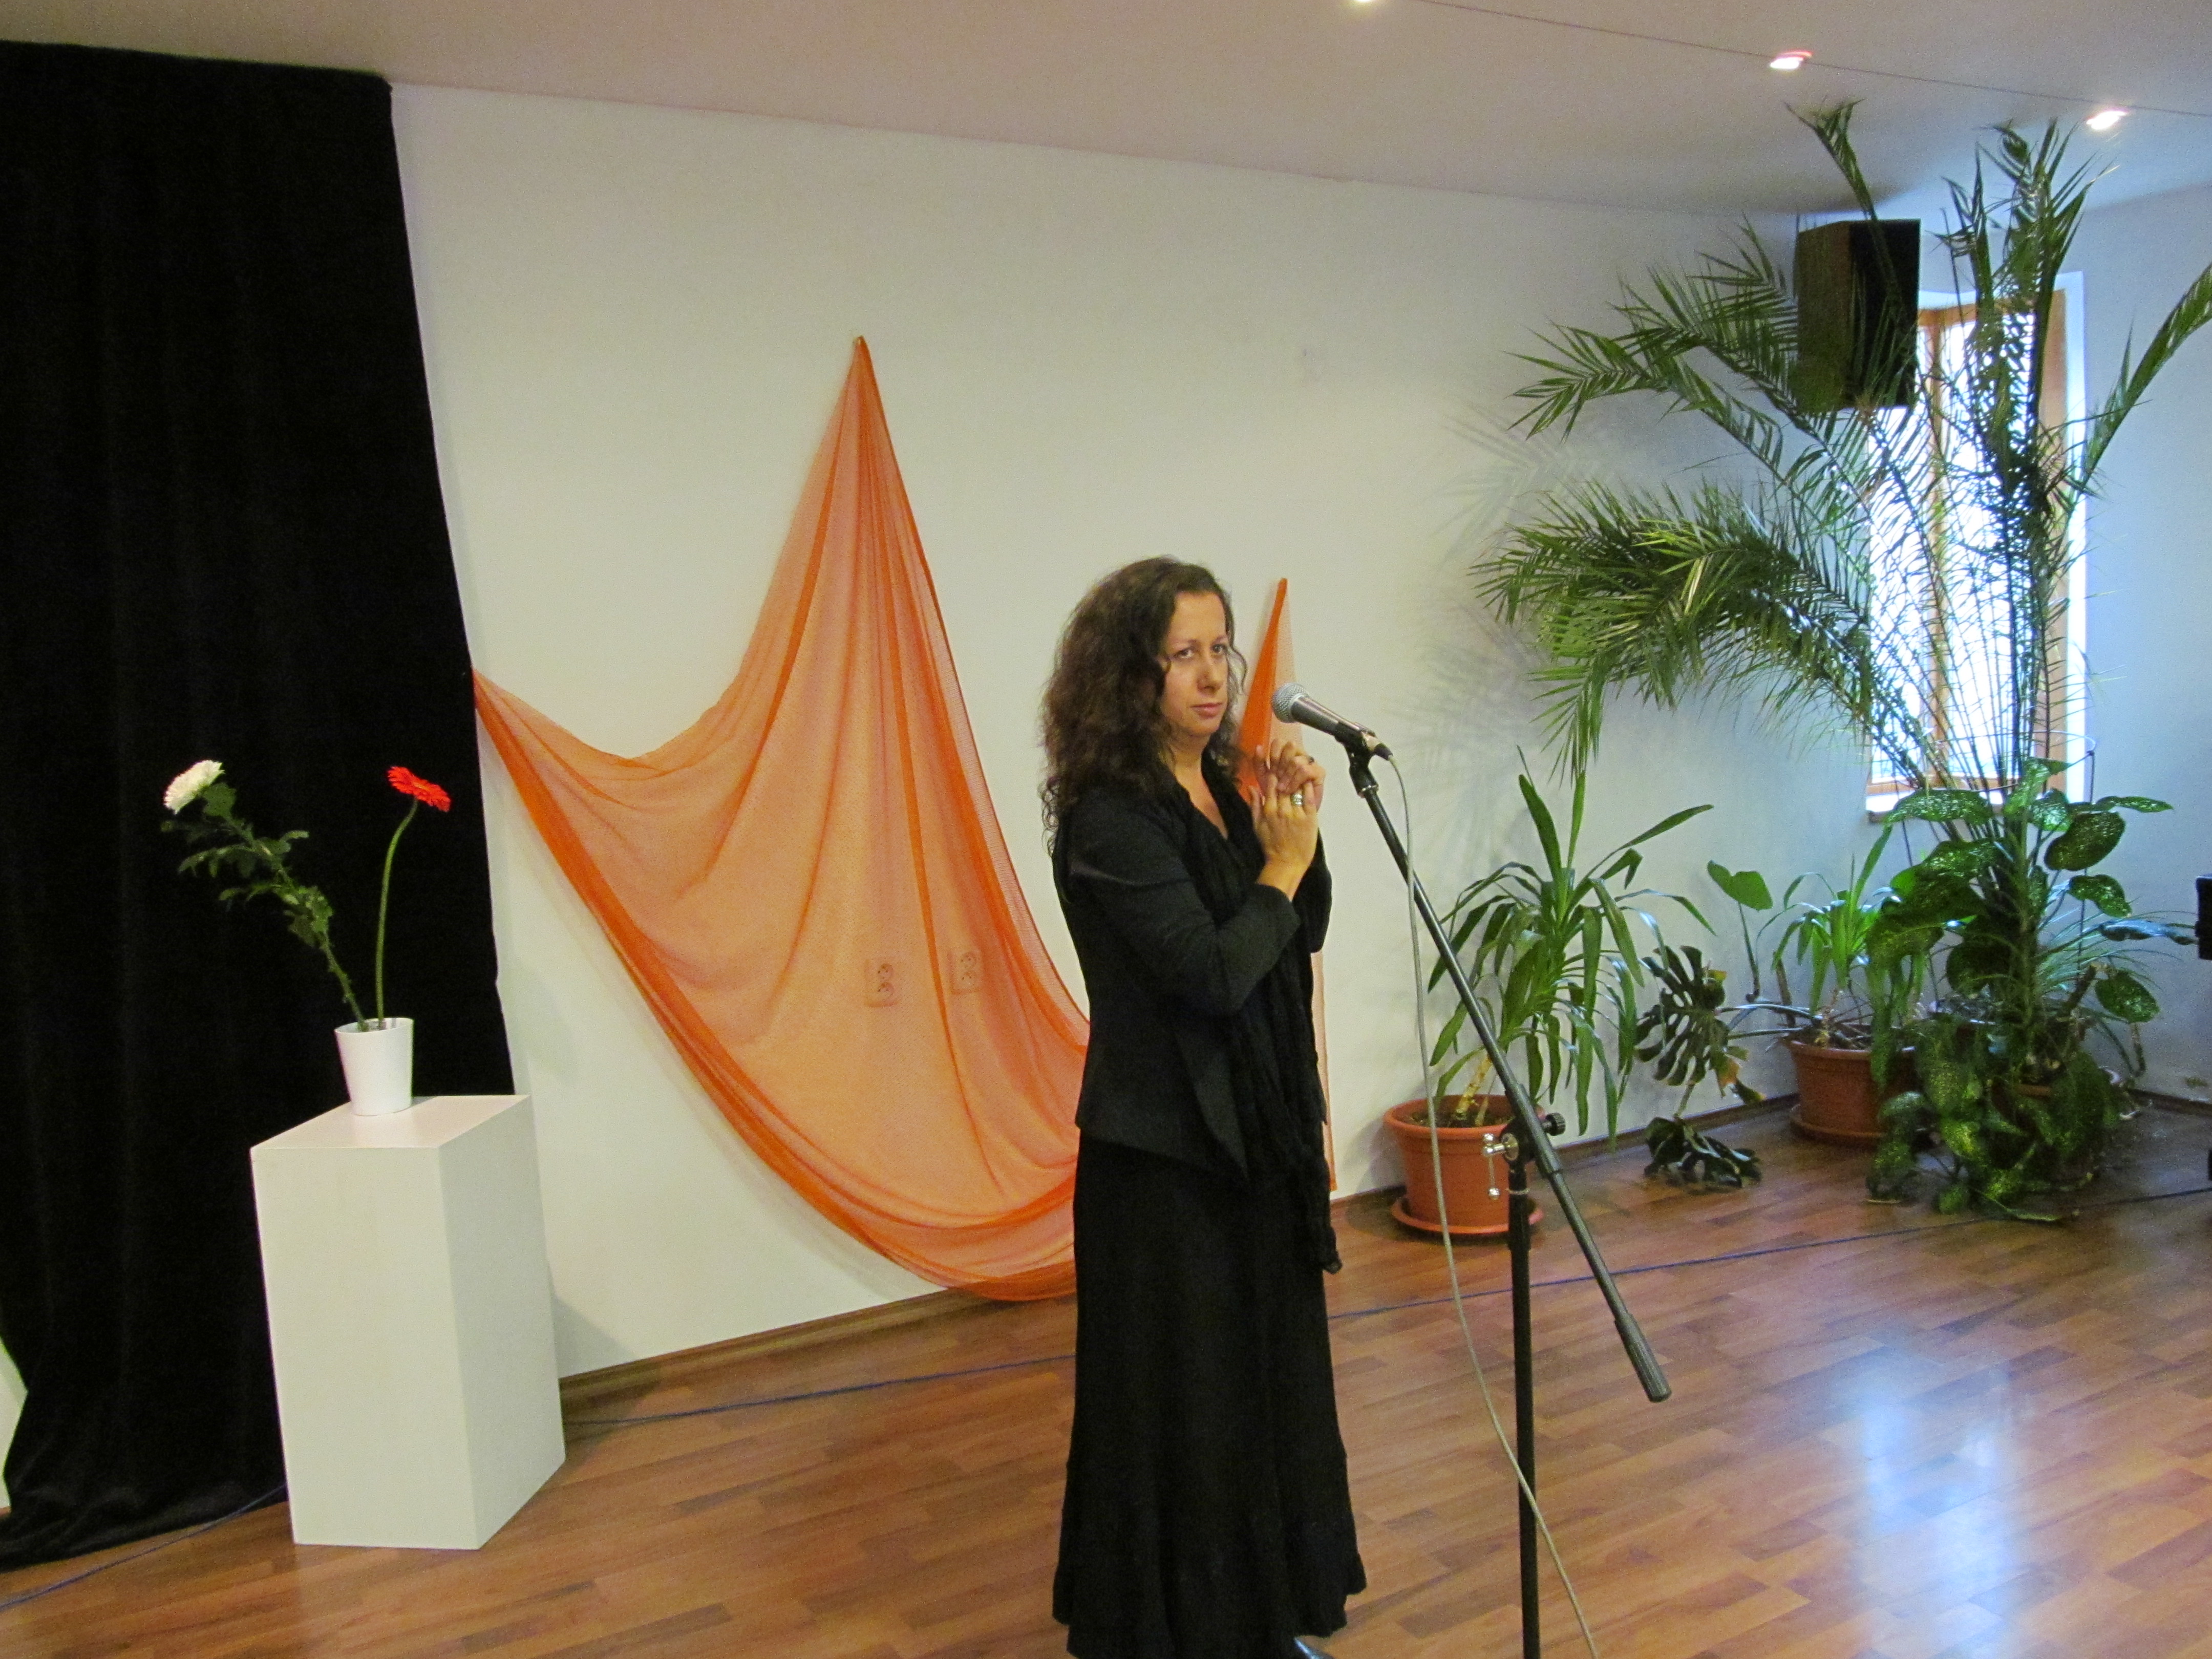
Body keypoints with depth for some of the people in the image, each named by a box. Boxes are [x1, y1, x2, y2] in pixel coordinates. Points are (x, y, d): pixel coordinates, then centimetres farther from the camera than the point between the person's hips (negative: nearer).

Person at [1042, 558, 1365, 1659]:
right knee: (1182, 1398, 7)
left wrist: (1300, 833, -5)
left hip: (1252, 1133, 8)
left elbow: (1301, 937, 10)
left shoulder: (1222, 786, 5)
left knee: (1269, 1374, 18)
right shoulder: (1110, 814, -19)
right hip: (1165, 1152, -8)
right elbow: (1213, 971, -24)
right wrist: (1281, 861, -12)